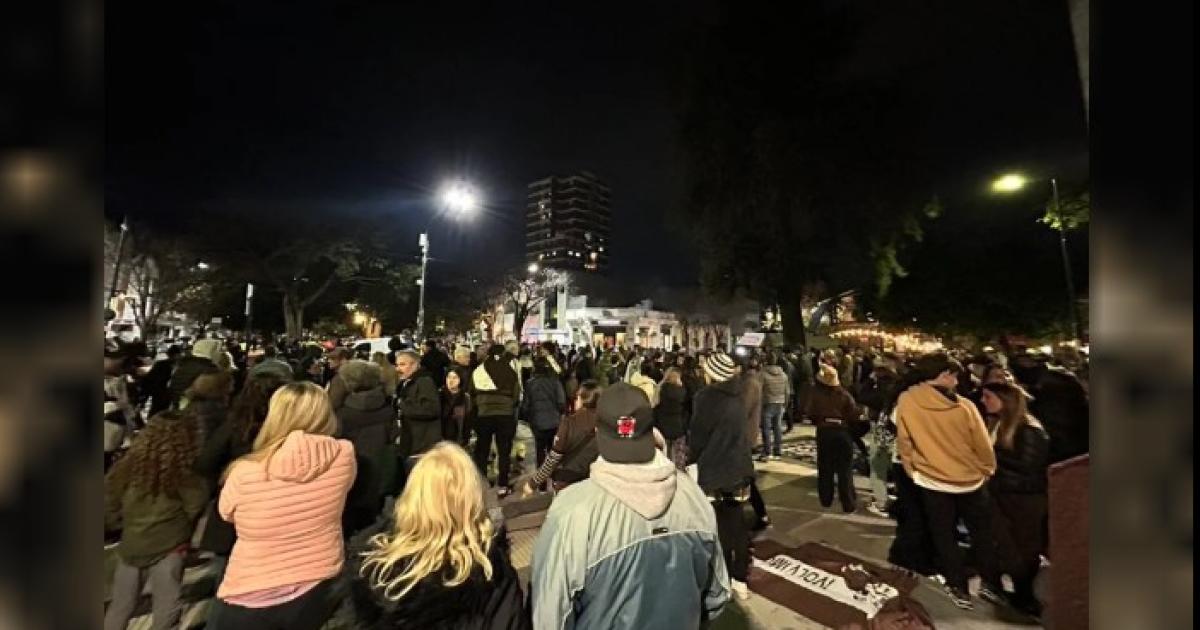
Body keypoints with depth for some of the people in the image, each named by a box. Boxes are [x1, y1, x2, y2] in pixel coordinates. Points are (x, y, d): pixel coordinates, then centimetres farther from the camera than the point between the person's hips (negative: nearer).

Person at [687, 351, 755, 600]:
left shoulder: (707, 396, -18)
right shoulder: (739, 394, 2)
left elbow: (698, 435, -13)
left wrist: (691, 460, 4)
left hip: (713, 469, -6)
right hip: (738, 467, 6)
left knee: (719, 528, 8)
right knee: (737, 524, 16)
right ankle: (740, 579, 28)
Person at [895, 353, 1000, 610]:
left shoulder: (906, 401, -16)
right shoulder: (964, 406, -17)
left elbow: (903, 442, -8)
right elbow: (983, 445, -6)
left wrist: (913, 470, 8)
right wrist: (988, 470, 14)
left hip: (932, 481, 0)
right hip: (970, 480, 0)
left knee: (944, 536, 15)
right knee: (982, 532, 22)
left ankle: (959, 588, 24)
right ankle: (990, 583, 31)